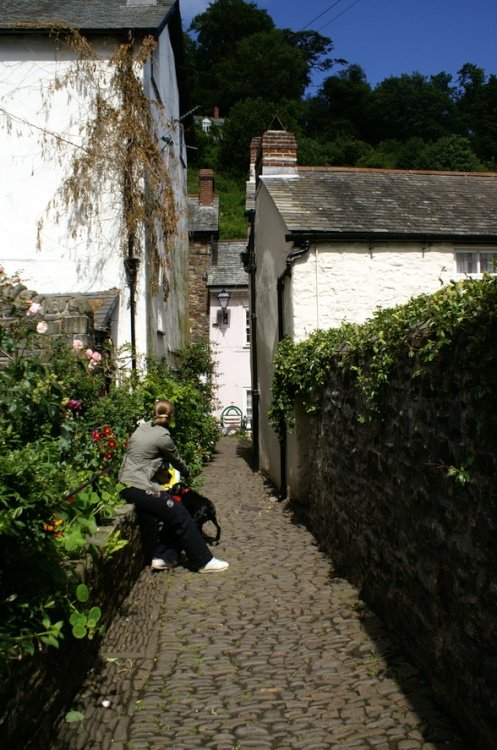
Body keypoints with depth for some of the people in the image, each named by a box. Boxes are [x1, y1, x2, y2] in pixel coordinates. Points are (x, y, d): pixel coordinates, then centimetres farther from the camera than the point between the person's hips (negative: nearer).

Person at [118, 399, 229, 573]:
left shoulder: (142, 428, 12)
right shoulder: (162, 436, -11)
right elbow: (177, 460, 4)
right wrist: (187, 474, 24)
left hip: (126, 485, 9)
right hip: (140, 488, -9)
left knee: (173, 513, 14)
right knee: (181, 517, -5)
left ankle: (162, 558, 15)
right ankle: (204, 562, -1)